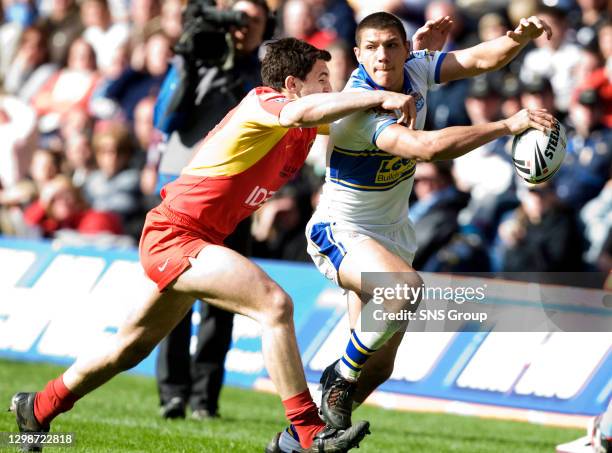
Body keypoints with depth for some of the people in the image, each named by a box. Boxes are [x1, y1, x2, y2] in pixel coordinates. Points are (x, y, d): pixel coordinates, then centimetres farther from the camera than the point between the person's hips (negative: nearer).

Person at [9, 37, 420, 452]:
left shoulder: (305, 131, 9)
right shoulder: (262, 103, -18)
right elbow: (299, 113, -40)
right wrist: (379, 97, -41)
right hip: (174, 235, -10)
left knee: (132, 348, 23)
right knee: (275, 303, -25)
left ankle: (37, 409, 40)